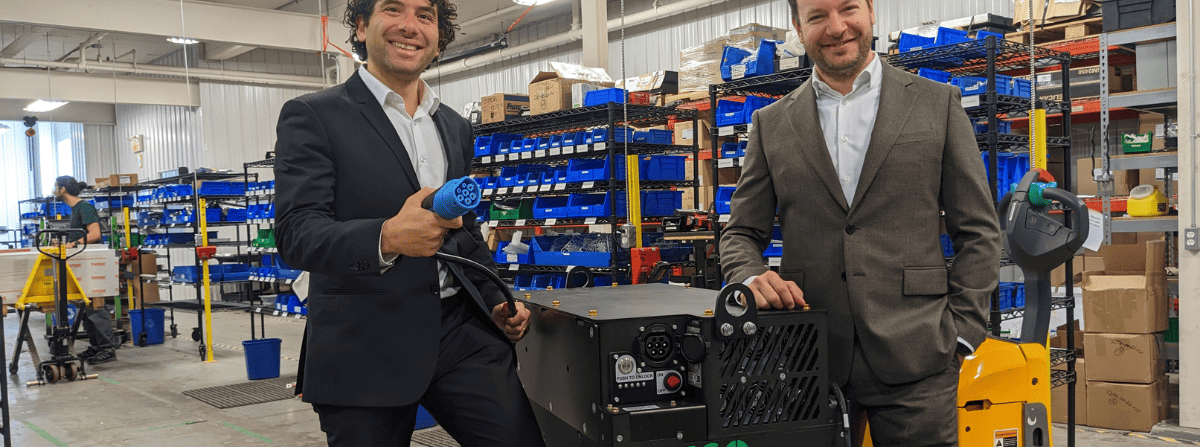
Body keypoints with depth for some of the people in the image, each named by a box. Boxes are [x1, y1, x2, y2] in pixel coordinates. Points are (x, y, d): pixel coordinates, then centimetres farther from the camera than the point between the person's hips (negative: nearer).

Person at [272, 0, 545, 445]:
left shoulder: (456, 128, 16)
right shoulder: (312, 117, -3)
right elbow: (294, 233, -14)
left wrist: (497, 302, 10)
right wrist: (387, 238, -31)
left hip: (460, 334, 5)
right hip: (364, 349, -4)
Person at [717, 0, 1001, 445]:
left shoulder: (937, 104, 6)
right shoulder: (772, 124, 9)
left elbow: (978, 232, 6)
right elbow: (741, 233, 12)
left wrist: (959, 333, -1)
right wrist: (753, 278, -9)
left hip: (913, 363, -1)